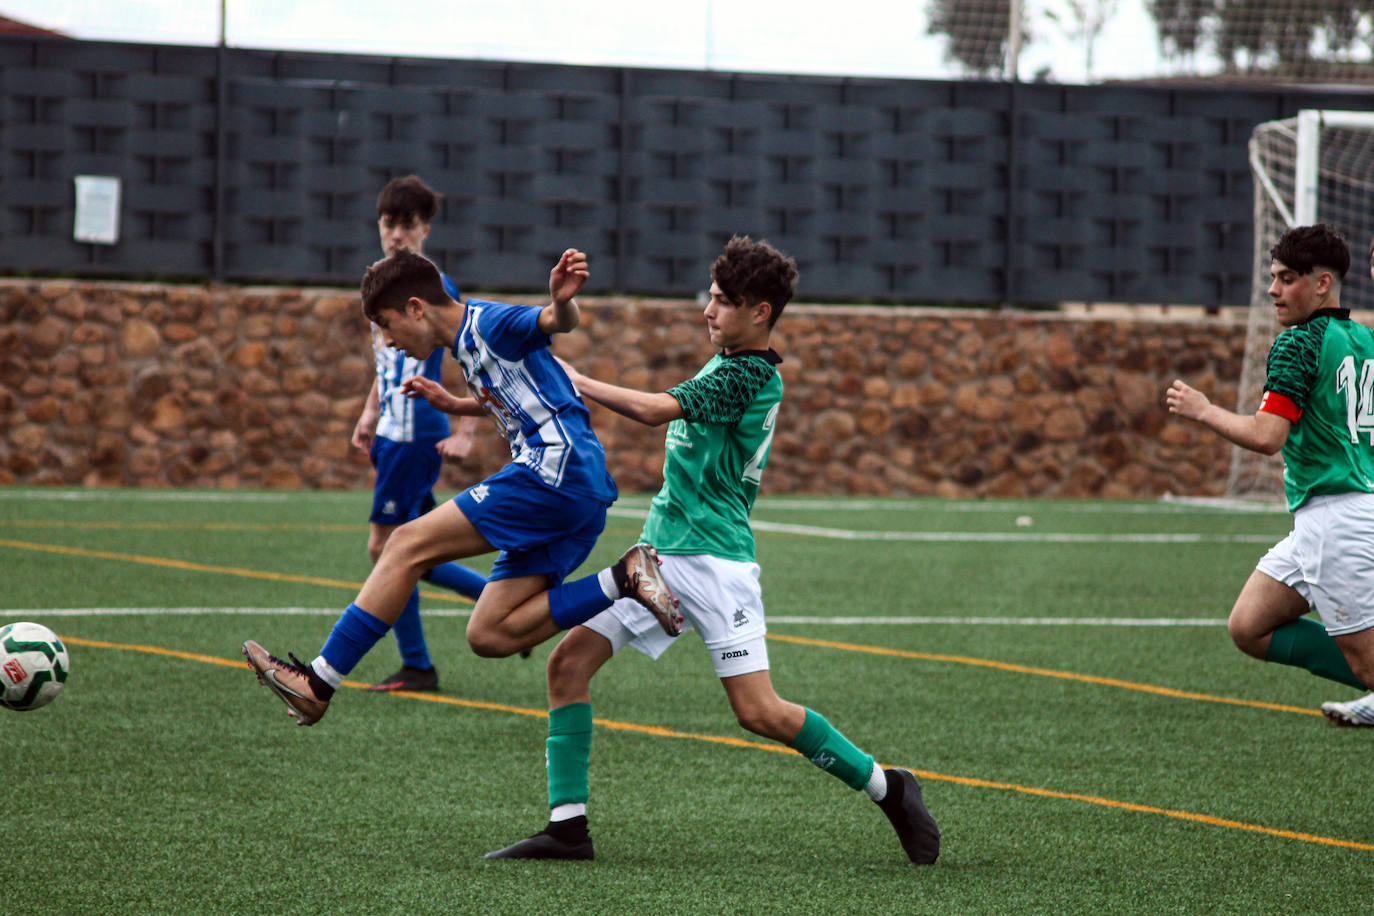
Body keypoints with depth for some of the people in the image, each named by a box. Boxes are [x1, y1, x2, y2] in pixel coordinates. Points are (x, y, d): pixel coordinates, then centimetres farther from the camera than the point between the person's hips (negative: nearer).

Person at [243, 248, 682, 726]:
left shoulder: (490, 323, -6)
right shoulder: (468, 345, 24)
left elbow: (557, 321, -25)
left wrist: (562, 299, -48)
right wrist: (453, 405, 37)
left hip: (555, 472, -10)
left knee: (408, 545, -8)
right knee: (488, 636, 2)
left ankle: (317, 685, -8)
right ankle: (622, 580, -4)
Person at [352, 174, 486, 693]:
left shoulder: (436, 288, -11)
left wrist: (464, 433, -18)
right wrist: (370, 413, 16)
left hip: (419, 436, -9)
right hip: (393, 434, 9)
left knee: (386, 547, -6)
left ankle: (416, 668, 2)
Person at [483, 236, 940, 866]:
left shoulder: (749, 375, -14)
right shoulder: (725, 365, 15)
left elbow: (656, 410, -22)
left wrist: (578, 383, -12)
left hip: (713, 559, -9)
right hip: (660, 550, 9)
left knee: (758, 712, -12)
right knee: (569, 662, -3)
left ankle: (886, 788, 6)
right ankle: (568, 825, -2)